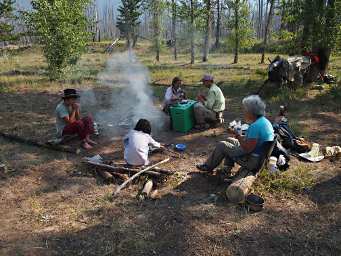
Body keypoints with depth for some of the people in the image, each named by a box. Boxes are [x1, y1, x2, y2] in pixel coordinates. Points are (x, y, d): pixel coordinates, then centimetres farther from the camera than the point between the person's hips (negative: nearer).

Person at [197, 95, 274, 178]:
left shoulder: (255, 126, -29)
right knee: (229, 140, 21)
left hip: (253, 161, -10)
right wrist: (239, 136, 4)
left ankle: (208, 166, 21)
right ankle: (227, 169, 21)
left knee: (221, 145, 0)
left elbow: (247, 149, -26)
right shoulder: (264, 120, 3)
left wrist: (238, 135, -14)